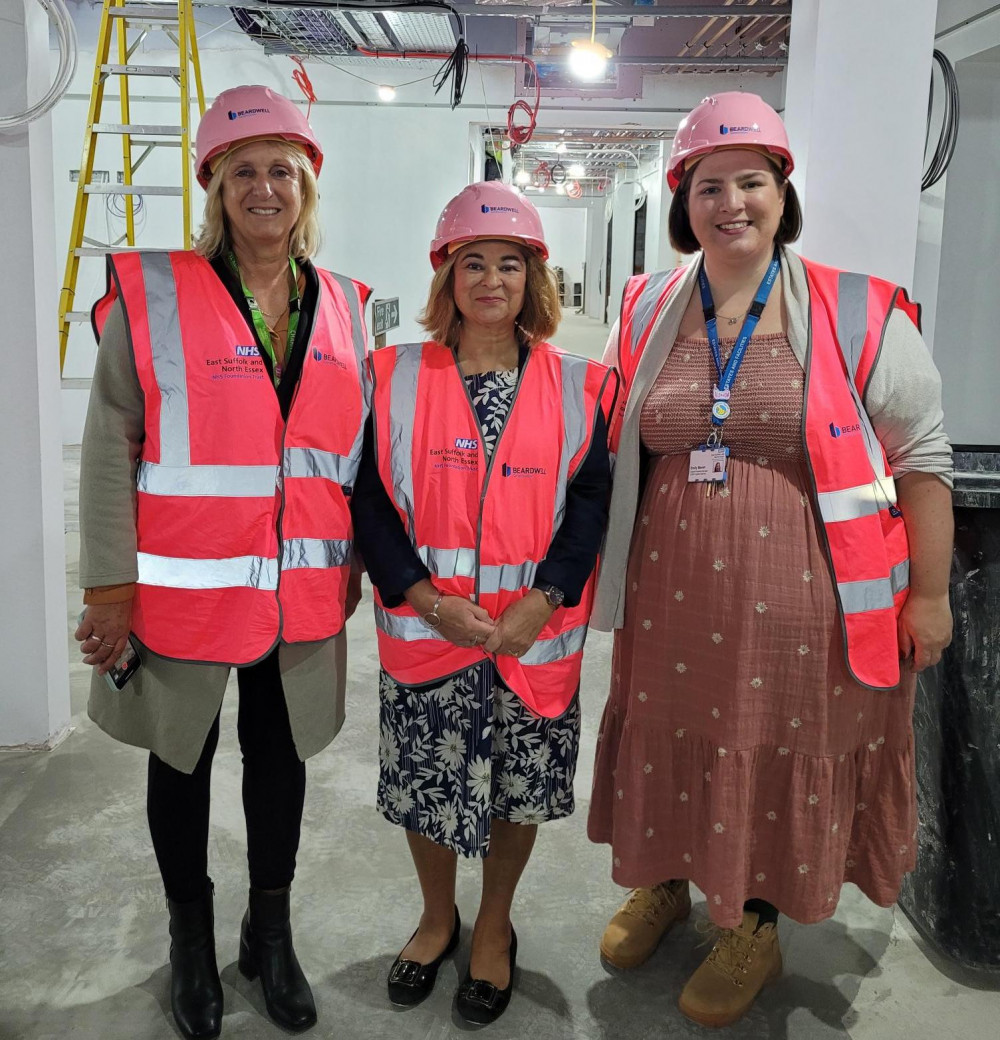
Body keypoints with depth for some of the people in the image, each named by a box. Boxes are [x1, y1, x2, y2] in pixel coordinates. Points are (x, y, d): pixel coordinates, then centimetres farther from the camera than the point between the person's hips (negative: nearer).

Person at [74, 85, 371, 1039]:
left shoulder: (342, 307, 5)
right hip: (184, 593, -3)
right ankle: (191, 941, 38)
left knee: (279, 755, 16)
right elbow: (109, 448, -8)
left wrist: (353, 563, 11)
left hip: (303, 595, 3)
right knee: (182, 761, 15)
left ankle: (270, 933, 38)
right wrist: (109, 587, -10)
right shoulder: (152, 295, -8)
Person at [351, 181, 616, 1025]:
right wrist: (427, 598, -14)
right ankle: (438, 916, 41)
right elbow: (370, 497, -3)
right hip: (425, 629, 0)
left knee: (519, 791, 12)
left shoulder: (577, 386, 1)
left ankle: (494, 927, 39)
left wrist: (543, 601, -14)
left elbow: (590, 502, -2)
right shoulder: (396, 377, 0)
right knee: (422, 784, 12)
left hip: (535, 634, 1)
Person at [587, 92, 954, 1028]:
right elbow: (613, 450, 15)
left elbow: (921, 459, -2)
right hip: (674, 595, 3)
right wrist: (606, 566, 12)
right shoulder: (646, 312, 4)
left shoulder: (858, 316, -6)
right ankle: (662, 882, 45)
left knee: (782, 755, 10)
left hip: (802, 601, -3)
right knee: (670, 739, 17)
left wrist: (928, 593, -3)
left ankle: (755, 928, 36)